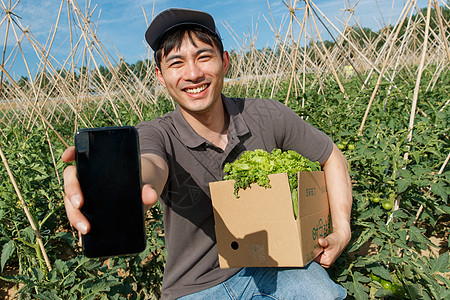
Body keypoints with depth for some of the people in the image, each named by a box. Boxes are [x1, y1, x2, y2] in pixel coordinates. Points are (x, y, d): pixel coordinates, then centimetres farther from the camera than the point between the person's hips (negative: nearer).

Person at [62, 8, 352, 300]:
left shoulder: (266, 116, -12)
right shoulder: (157, 135, -19)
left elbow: (331, 156, 1)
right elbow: (150, 168, -43)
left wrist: (341, 231, -7)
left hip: (262, 264, 1)